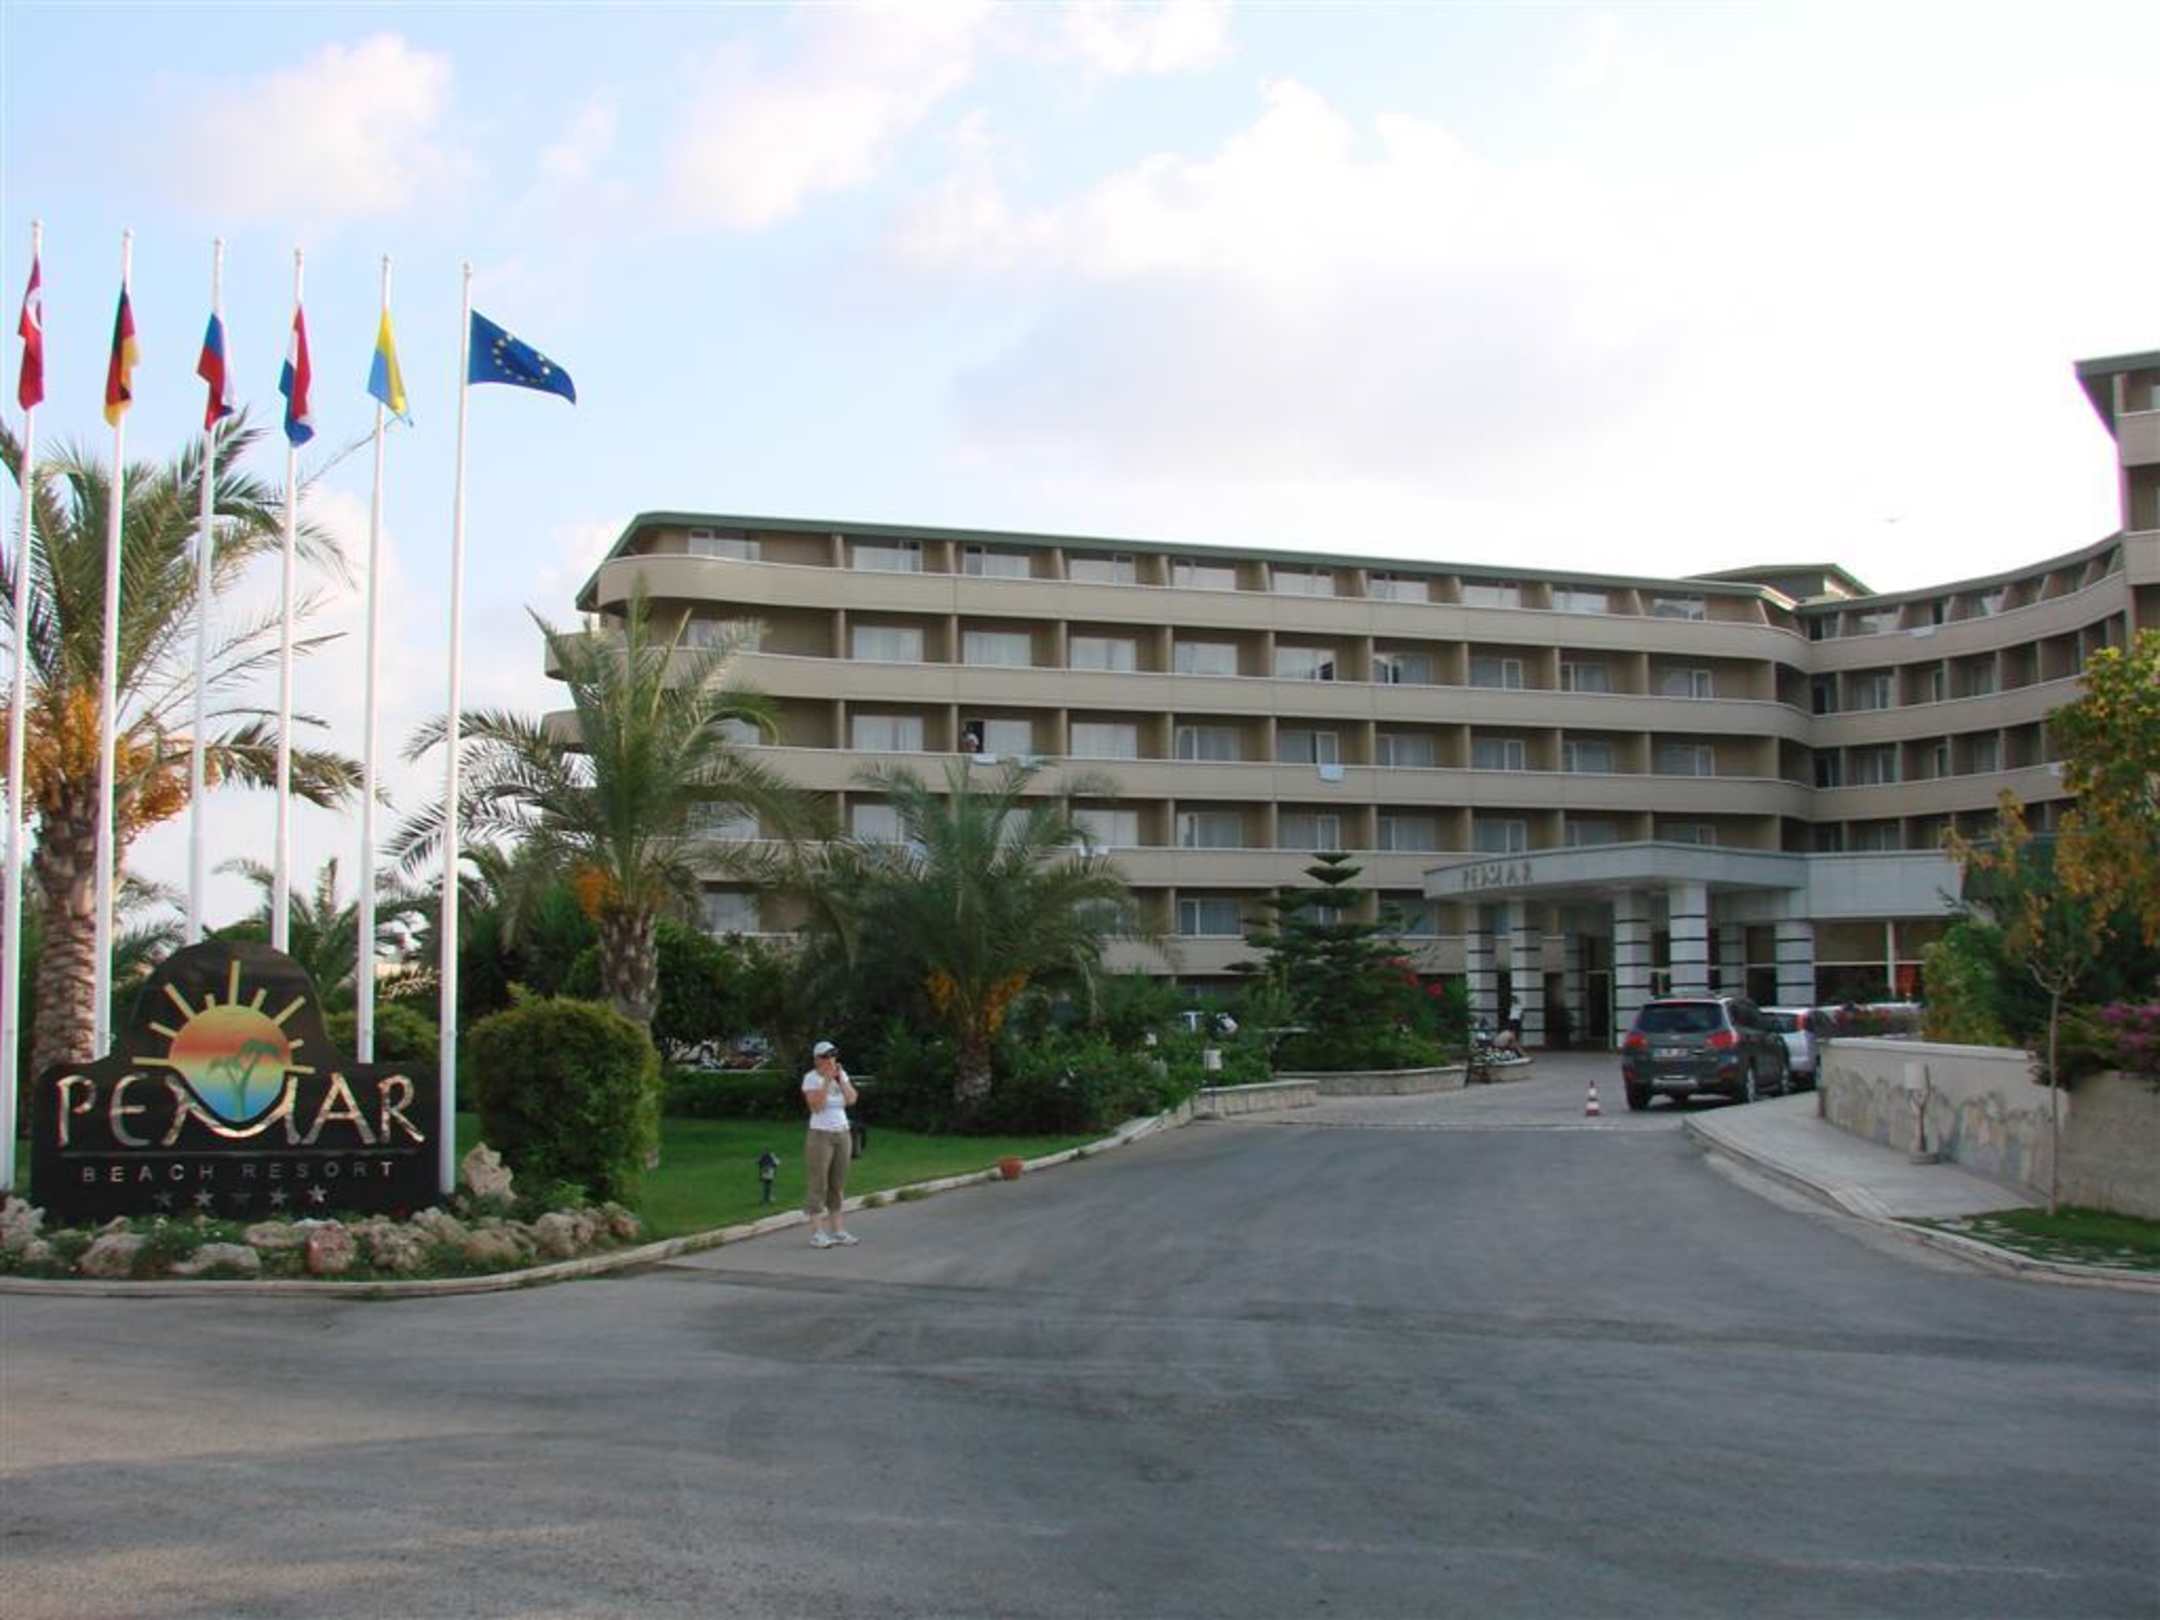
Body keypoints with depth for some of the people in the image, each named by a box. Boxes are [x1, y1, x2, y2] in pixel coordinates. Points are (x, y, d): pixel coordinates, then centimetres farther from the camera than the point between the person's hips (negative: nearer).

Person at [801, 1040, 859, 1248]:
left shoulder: (841, 1074, 7)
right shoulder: (811, 1078, -10)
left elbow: (851, 1099, -4)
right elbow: (816, 1106, -21)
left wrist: (840, 1078, -14)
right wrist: (827, 1081, -24)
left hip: (842, 1134, 6)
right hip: (820, 1135, -6)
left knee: (839, 1184, 7)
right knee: (818, 1185, -5)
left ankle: (838, 1231, 11)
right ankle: (817, 1234, -6)